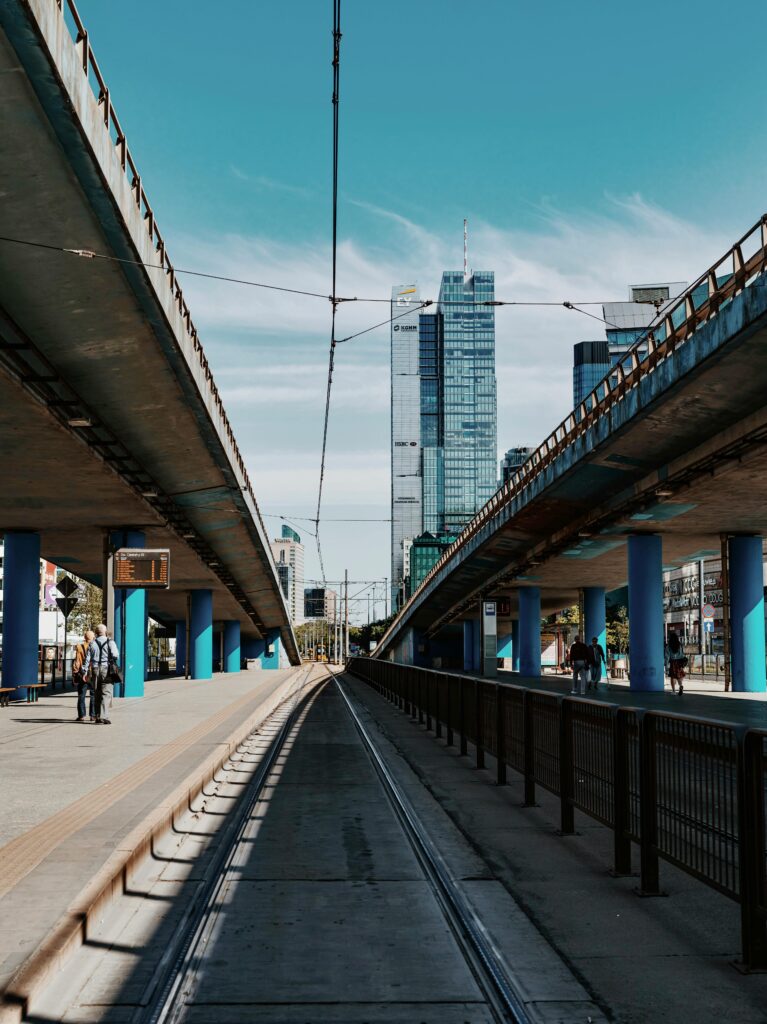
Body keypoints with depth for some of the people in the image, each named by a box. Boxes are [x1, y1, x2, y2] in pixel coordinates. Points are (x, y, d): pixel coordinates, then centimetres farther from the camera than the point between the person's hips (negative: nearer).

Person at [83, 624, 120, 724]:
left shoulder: (92, 644, 9)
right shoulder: (110, 642, 0)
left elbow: (87, 658, 5)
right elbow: (115, 655, -11)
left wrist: (85, 672, 6)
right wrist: (114, 665, 9)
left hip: (95, 670, 3)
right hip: (107, 670, -3)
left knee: (97, 694, 12)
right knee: (107, 693, -6)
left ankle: (98, 717, 15)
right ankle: (104, 717, -17)